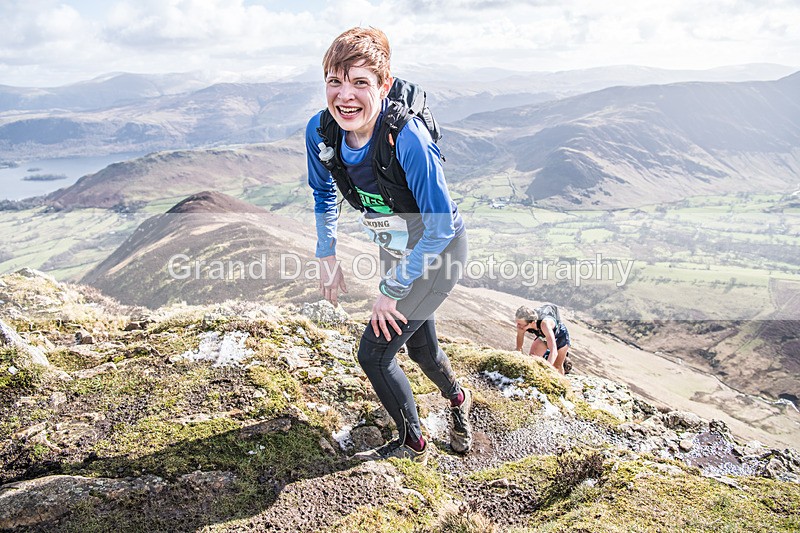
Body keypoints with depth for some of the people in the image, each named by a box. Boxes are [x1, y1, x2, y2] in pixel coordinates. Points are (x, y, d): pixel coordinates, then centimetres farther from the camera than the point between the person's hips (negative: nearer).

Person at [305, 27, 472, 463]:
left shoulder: (406, 137, -35)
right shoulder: (320, 131, -17)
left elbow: (440, 226, -28)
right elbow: (323, 193, 5)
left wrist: (391, 291, -22)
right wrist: (326, 256, 3)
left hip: (439, 252, -6)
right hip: (394, 252, 6)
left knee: (373, 353, -6)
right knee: (420, 347, 22)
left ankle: (411, 444, 21)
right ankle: (457, 399, 56)